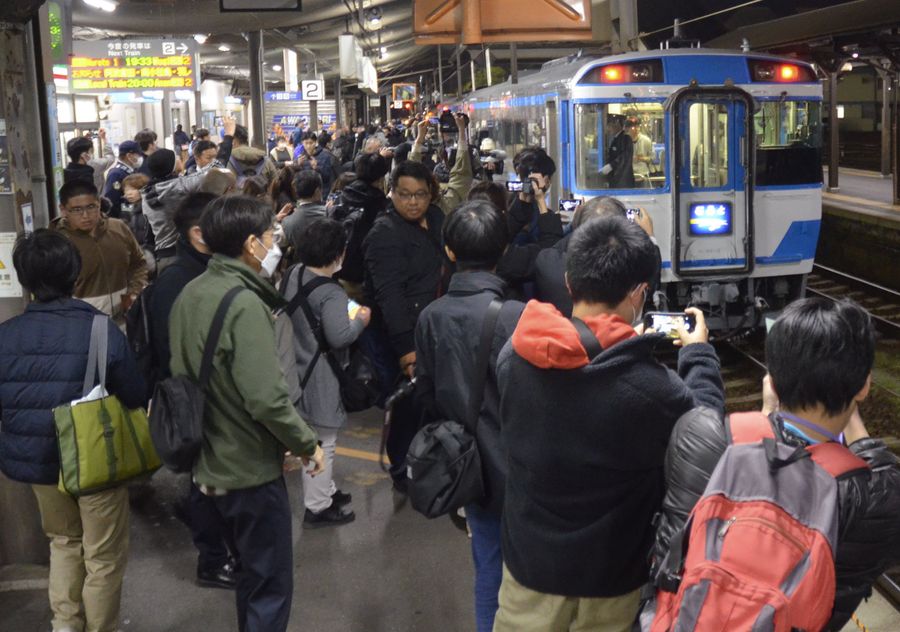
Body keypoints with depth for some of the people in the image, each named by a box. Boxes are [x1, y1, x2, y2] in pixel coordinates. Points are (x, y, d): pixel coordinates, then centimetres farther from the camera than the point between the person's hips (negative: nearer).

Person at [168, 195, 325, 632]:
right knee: (271, 586, 6)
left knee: (251, 573, 26)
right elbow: (266, 398, -28)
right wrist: (307, 444, -12)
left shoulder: (190, 294, 4)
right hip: (249, 466, -9)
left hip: (211, 461, 9)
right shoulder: (245, 303, -23)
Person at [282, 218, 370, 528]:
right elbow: (339, 336, -30)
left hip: (299, 369, 9)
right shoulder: (331, 294, -25)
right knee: (322, 443, 4)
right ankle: (317, 508, 14)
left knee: (315, 437, 23)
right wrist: (360, 320, -11)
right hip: (321, 379, -9)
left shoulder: (293, 274, 2)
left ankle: (326, 491, 39)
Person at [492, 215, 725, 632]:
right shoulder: (652, 388, -30)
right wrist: (698, 352, 5)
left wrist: (626, 342, 11)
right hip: (608, 573, -2)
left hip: (529, 557, 3)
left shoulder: (513, 356, -17)